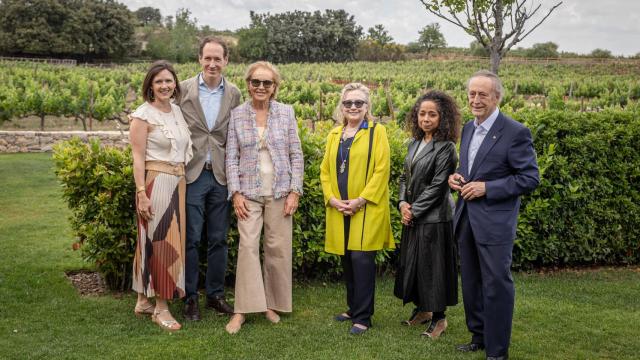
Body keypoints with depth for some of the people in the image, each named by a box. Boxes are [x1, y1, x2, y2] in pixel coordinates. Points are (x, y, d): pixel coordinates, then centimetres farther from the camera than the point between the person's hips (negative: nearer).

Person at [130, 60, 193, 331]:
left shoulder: (178, 111, 11)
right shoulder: (143, 115, -8)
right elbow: (138, 158, -11)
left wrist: (184, 182, 10)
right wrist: (142, 194, -17)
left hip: (179, 183, 7)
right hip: (156, 183, -7)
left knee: (171, 241, 11)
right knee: (157, 243, -1)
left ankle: (144, 300, 24)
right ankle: (160, 307, 9)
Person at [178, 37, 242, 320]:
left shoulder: (234, 94, 5)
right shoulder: (183, 89, -2)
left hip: (221, 175, 2)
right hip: (192, 174, -2)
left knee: (218, 240, 10)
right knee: (191, 239, 3)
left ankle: (216, 294, 23)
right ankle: (190, 297, 16)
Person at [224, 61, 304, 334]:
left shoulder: (286, 113, 2)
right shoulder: (237, 115, 2)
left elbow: (296, 155, 2)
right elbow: (231, 157, 2)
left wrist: (295, 192, -4)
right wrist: (236, 193, -6)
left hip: (280, 191, 1)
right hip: (249, 192, 0)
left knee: (278, 248, 5)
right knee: (247, 246, -6)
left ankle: (272, 303, 20)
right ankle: (242, 310, 0)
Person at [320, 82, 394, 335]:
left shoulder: (376, 132, -2)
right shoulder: (334, 135, 13)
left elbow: (381, 170, -10)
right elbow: (325, 170, 13)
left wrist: (361, 200, -16)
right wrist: (331, 198, -3)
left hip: (367, 208, -5)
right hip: (339, 209, 5)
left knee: (361, 259, -8)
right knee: (347, 260, 11)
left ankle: (363, 317, 1)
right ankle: (353, 308, 25)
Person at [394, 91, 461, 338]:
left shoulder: (445, 148, -14)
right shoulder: (415, 144, 10)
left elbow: (438, 186, -17)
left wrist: (414, 210, -13)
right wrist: (403, 203, -2)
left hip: (434, 218, -8)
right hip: (412, 216, 8)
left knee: (432, 265, 0)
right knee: (412, 263, 16)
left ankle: (438, 317, 15)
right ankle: (421, 308, 33)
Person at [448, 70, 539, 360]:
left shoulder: (515, 132, -13)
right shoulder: (468, 129, 10)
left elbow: (530, 179, -13)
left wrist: (486, 188, -19)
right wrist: (456, 177, 1)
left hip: (494, 222, -7)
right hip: (466, 217, 7)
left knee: (496, 285, 0)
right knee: (471, 282, 16)